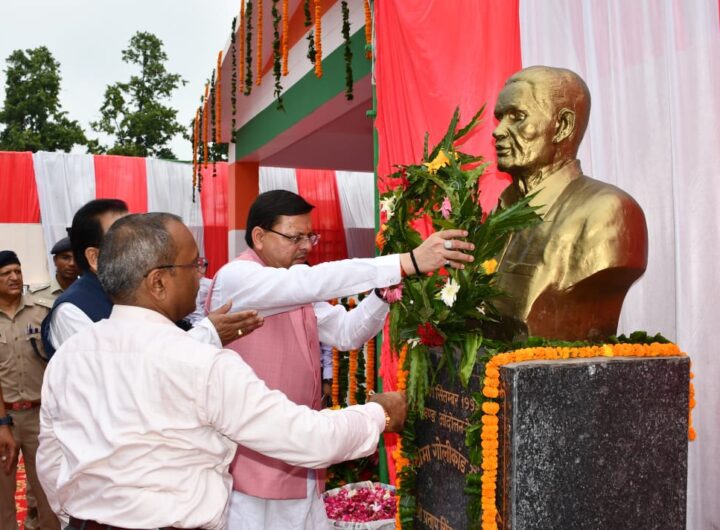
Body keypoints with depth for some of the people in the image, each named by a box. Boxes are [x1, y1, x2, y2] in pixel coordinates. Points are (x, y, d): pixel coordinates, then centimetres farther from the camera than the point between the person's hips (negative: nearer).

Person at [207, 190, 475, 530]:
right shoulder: (234, 278, -17)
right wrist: (406, 263, -37)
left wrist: (385, 290, -15)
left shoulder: (297, 289, 10)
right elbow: (315, 281, -32)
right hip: (254, 461, -7)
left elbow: (346, 333, 3)